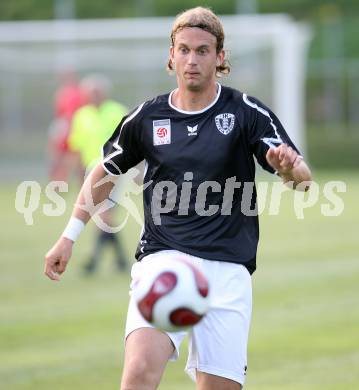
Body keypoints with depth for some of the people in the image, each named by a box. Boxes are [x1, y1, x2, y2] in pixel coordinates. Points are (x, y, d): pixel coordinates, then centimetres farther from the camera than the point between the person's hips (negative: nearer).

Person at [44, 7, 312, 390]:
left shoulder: (247, 113, 1)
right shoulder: (147, 117, 6)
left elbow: (302, 178, -7)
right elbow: (105, 172, 23)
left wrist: (291, 167, -30)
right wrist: (69, 236, 21)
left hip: (227, 268, 0)